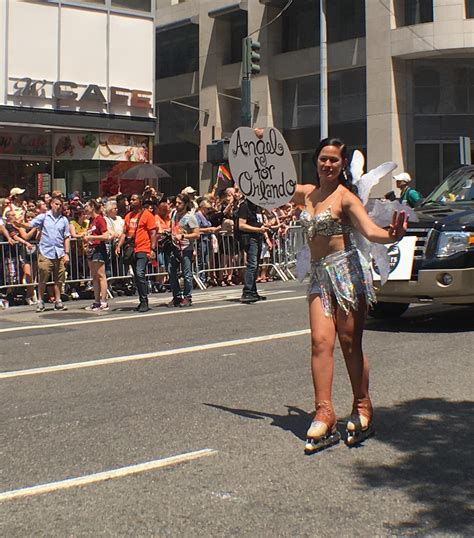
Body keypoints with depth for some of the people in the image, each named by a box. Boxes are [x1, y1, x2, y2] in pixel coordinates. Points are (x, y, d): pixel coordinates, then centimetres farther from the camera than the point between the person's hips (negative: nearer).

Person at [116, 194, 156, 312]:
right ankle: (142, 302, 18)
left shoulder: (147, 215, -5)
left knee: (140, 273, -18)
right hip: (132, 250, 7)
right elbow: (124, 232, 18)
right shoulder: (128, 216, 15)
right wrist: (119, 246, 5)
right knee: (136, 276, 10)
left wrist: (153, 249, -15)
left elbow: (153, 233, -8)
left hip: (143, 250, -7)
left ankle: (144, 302, -12)